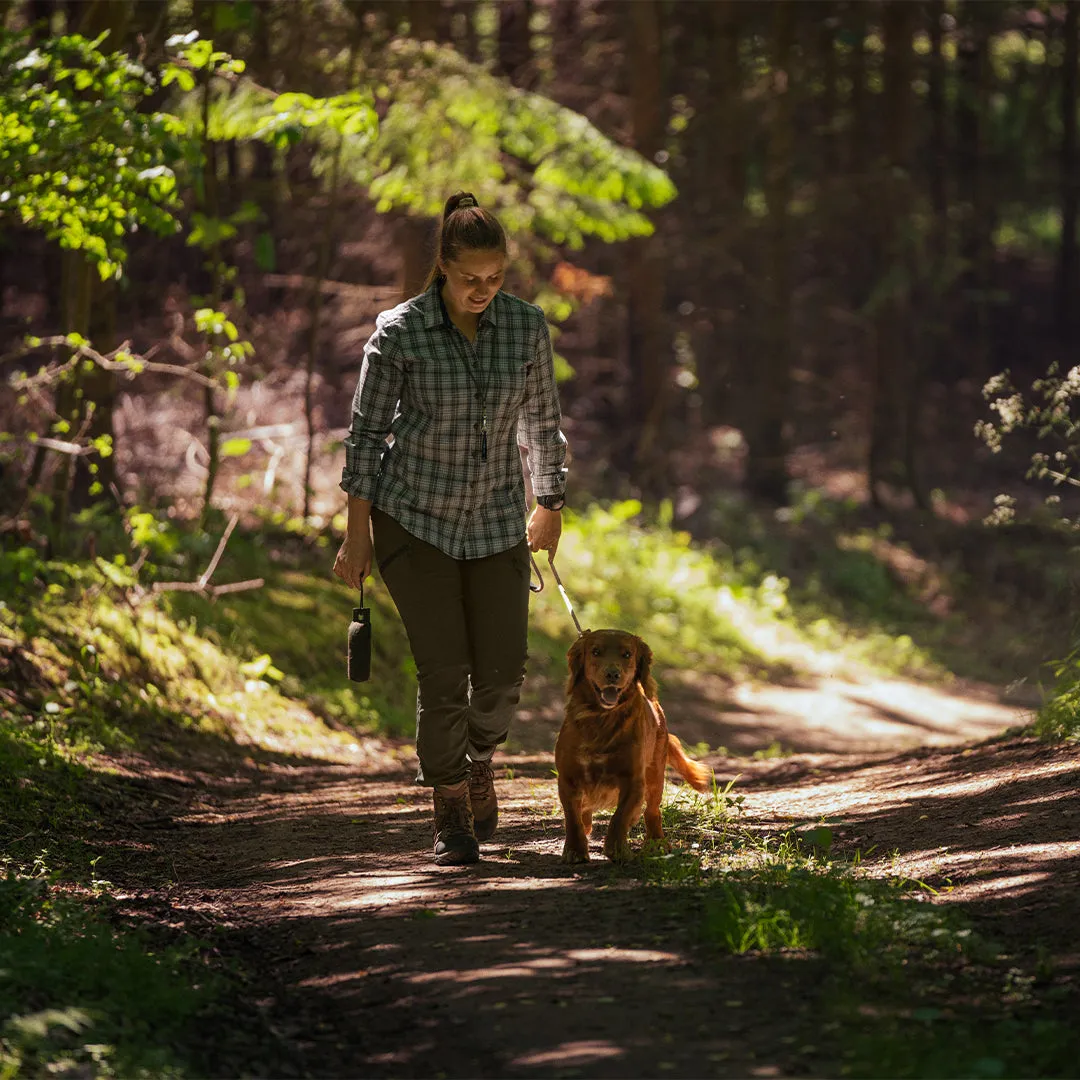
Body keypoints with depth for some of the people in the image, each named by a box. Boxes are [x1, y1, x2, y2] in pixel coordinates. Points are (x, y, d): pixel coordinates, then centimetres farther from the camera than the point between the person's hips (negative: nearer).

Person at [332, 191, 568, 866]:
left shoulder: (527, 326, -6)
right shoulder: (399, 332, -13)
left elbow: (543, 420, 8)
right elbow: (367, 431, -6)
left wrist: (552, 506, 15)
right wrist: (357, 533, -6)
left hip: (497, 522, 3)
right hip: (413, 519, -3)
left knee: (504, 669, -2)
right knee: (444, 671, -8)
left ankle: (480, 757, 31)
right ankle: (450, 809, 10)